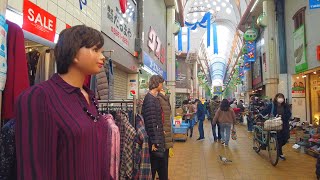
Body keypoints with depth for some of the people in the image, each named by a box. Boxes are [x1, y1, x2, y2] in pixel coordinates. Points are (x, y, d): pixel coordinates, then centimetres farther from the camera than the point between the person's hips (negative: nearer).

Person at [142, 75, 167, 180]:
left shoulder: (154, 97, 12)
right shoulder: (150, 99, -18)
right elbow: (151, 122, -22)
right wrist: (154, 142, -21)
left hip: (158, 139, 9)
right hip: (155, 140, -9)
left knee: (162, 168, 18)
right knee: (153, 168, 5)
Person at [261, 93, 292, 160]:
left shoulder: (286, 106, 1)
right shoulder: (272, 105, -8)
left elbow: (289, 114, -5)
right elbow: (265, 112, -12)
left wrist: (282, 116, -21)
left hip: (284, 124, 4)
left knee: (285, 139, 7)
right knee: (279, 139, -1)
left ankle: (278, 147, 38)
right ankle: (280, 153, 18)